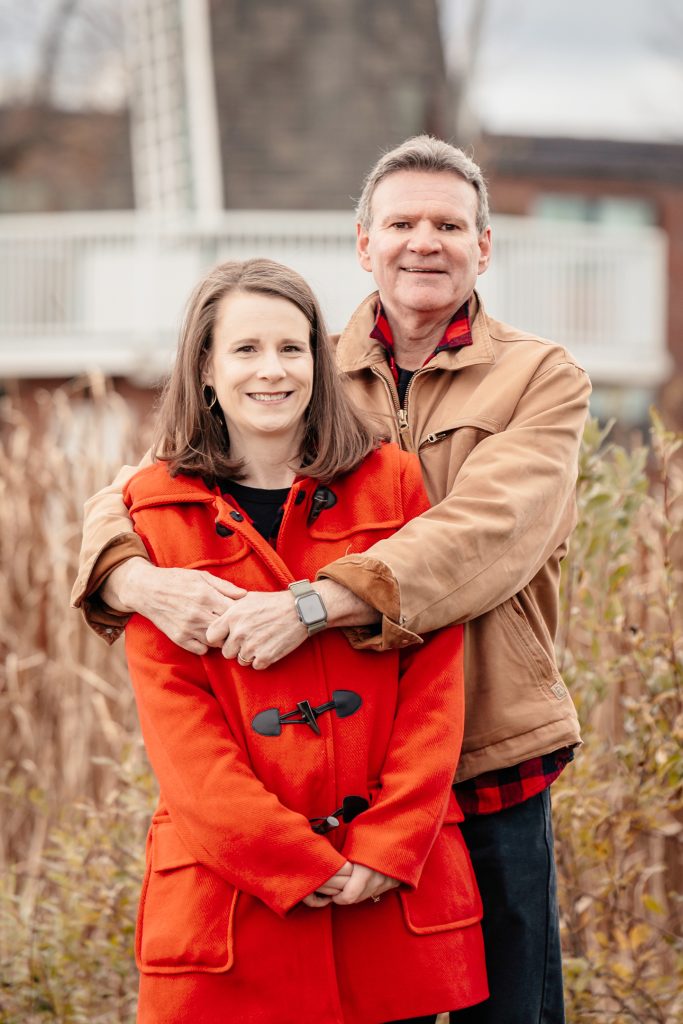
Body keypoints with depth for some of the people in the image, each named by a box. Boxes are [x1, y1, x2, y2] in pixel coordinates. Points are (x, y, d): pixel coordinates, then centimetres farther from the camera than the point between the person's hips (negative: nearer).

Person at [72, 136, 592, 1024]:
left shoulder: (542, 379, 0)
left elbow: (489, 534, -18)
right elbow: (135, 495, 1)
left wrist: (312, 604, -30)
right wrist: (140, 580, -24)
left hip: (493, 774, -1)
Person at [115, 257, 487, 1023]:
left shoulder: (391, 483, 7)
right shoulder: (154, 512, 4)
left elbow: (435, 667, 2)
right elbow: (171, 708, -3)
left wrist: (390, 843, -9)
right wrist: (292, 859, -12)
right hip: (229, 889, -1)